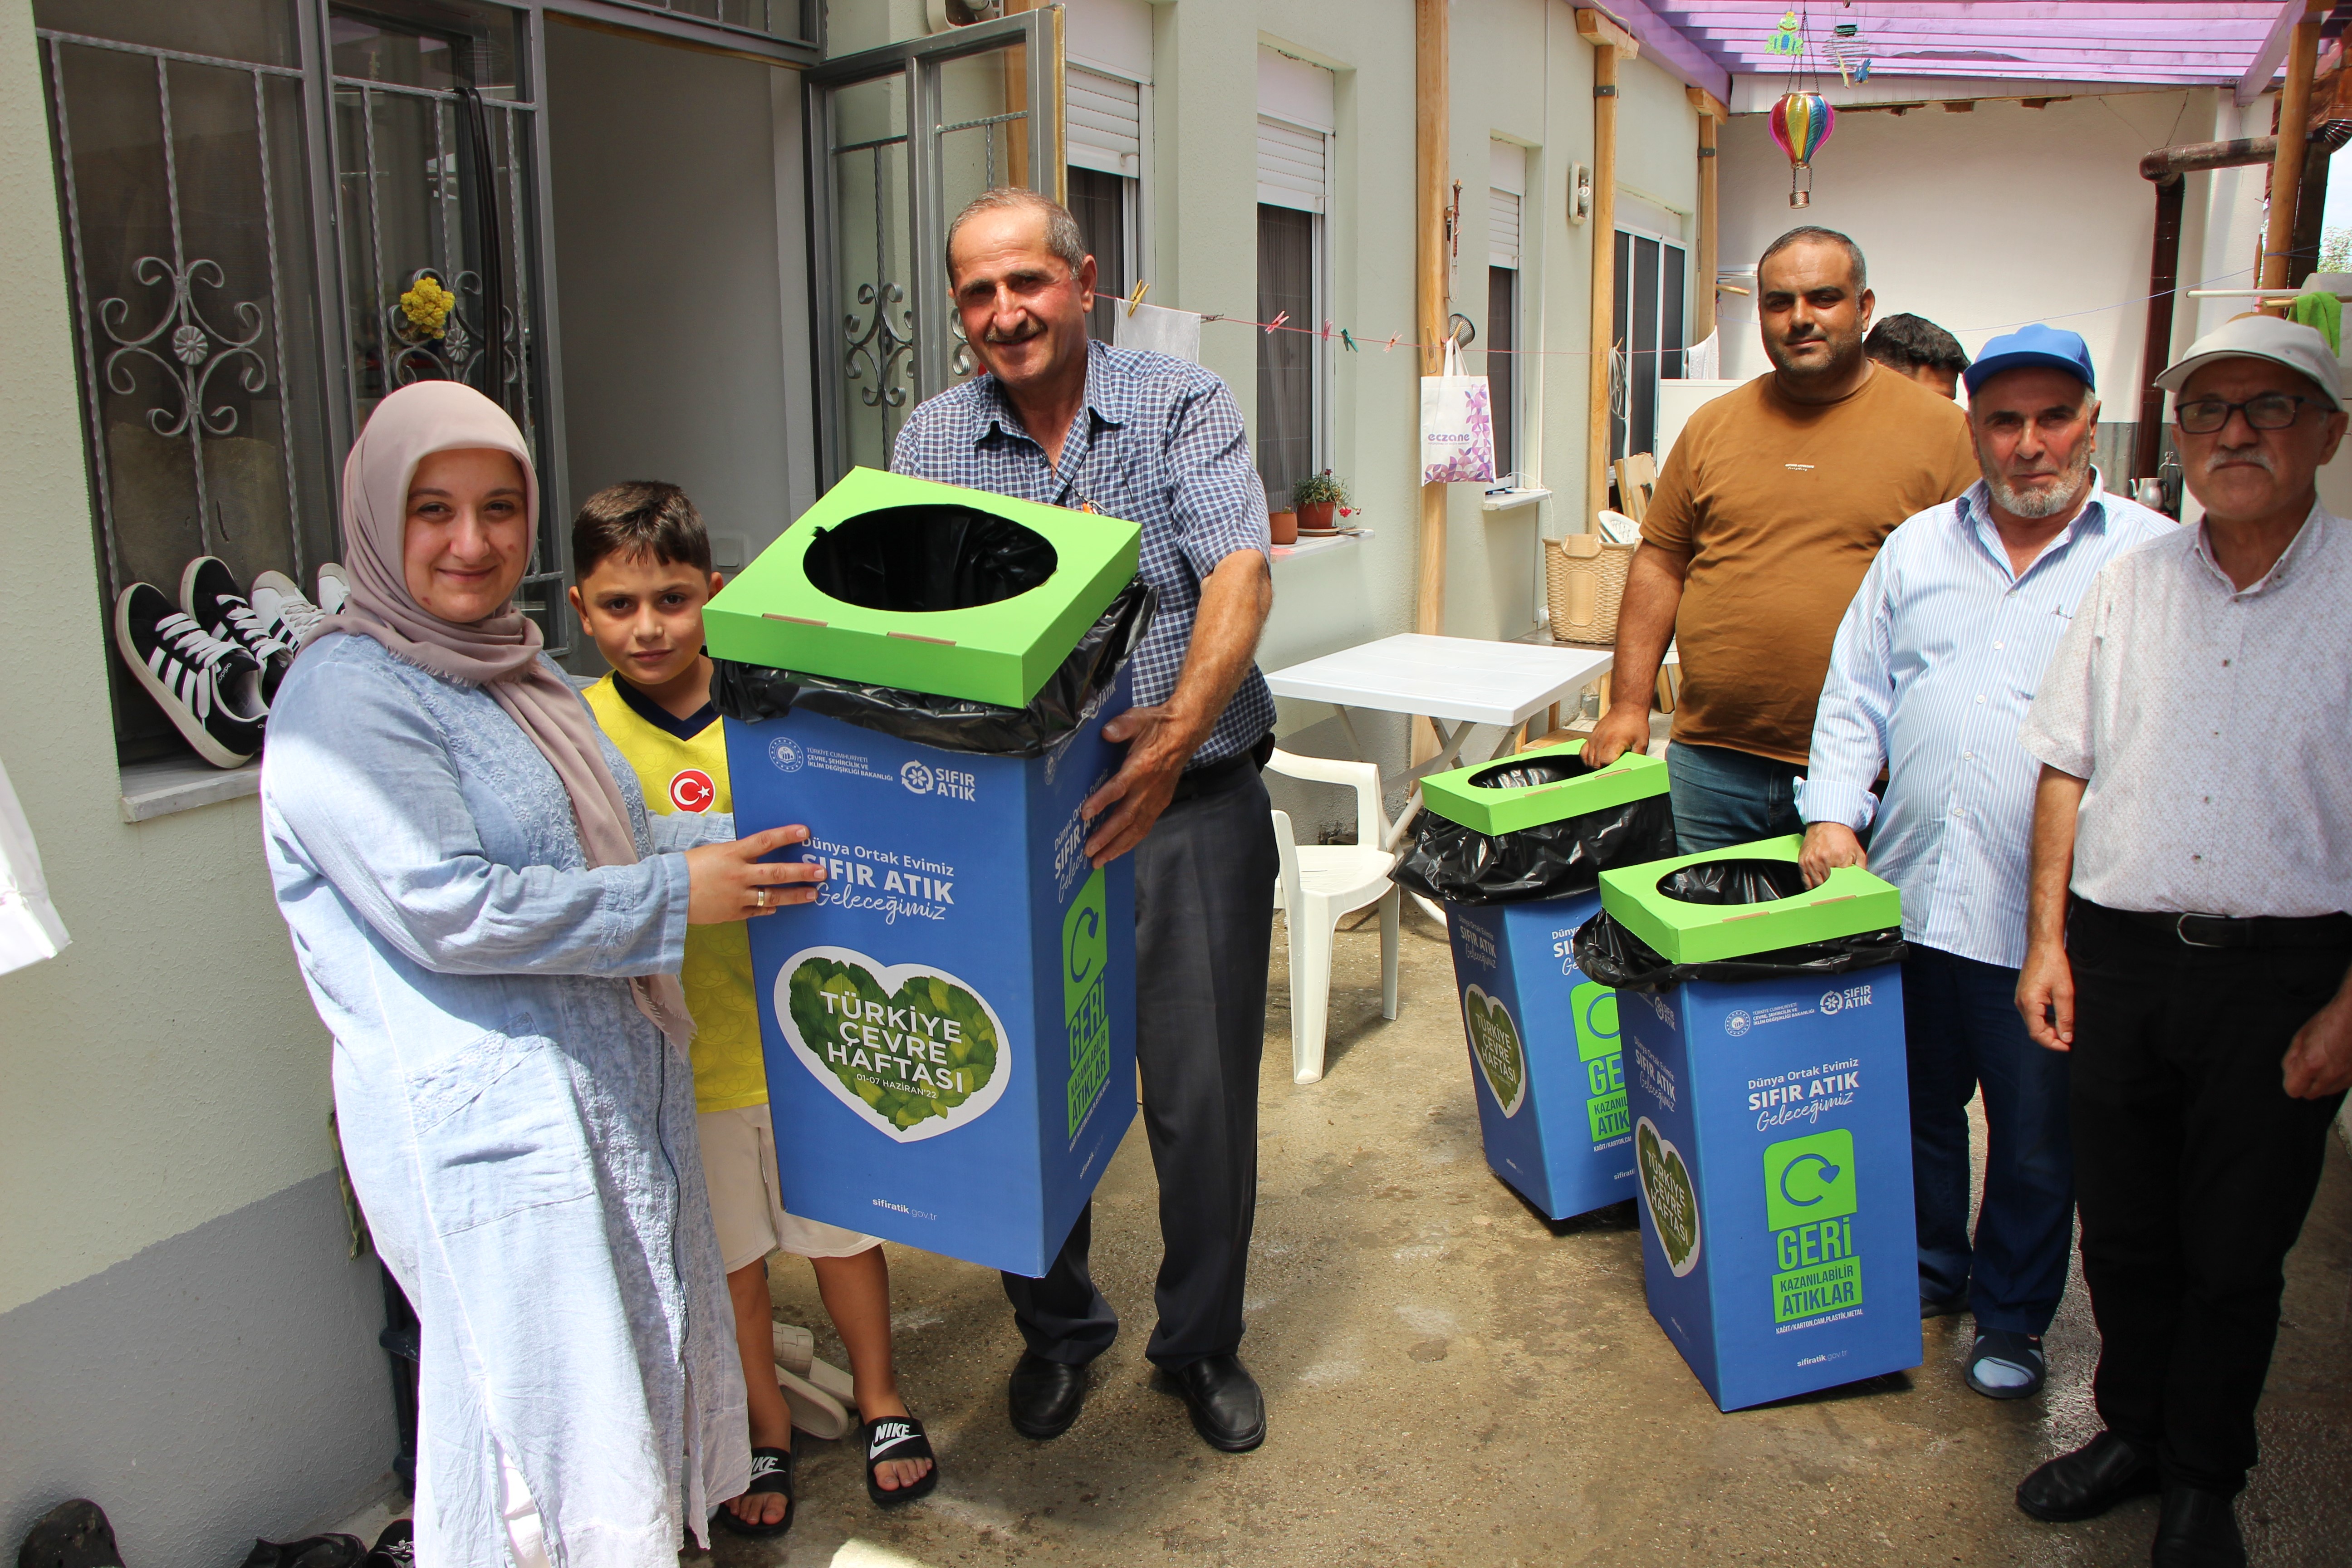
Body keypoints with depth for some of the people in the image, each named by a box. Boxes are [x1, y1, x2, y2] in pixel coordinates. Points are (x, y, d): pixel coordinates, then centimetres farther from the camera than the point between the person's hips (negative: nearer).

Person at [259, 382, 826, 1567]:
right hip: (485, 1123, -9)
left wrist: (738, 840, 6)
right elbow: (447, 910, -23)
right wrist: (675, 899, -19)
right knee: (545, 1420, 3)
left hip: (614, 1086, 9)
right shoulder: (347, 698, -15)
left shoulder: (513, 669, 13)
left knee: (638, 1371, 20)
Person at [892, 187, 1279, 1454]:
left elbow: (1238, 574, -18)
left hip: (1190, 808, -2)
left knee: (1203, 1093, 5)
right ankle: (1056, 1328, 36)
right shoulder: (935, 440, 7)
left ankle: (1201, 1340, 30)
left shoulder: (1182, 407, -3)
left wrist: (1183, 725, -35)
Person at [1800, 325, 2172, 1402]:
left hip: (2048, 917, -3)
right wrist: (1833, 813, -2)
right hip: (1909, 896, 3)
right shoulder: (1917, 549, 11)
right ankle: (1929, 1272, 39)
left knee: (2038, 1140, 10)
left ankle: (2013, 1317, 30)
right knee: (1917, 1105, 17)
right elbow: (1857, 696, 12)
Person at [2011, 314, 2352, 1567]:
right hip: (2119, 953, 3)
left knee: (2237, 1251, 9)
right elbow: (2066, 766, 9)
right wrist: (2048, 939, 4)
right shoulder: (2129, 584, 6)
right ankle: (2133, 1430, 35)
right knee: (2121, 1229, 14)